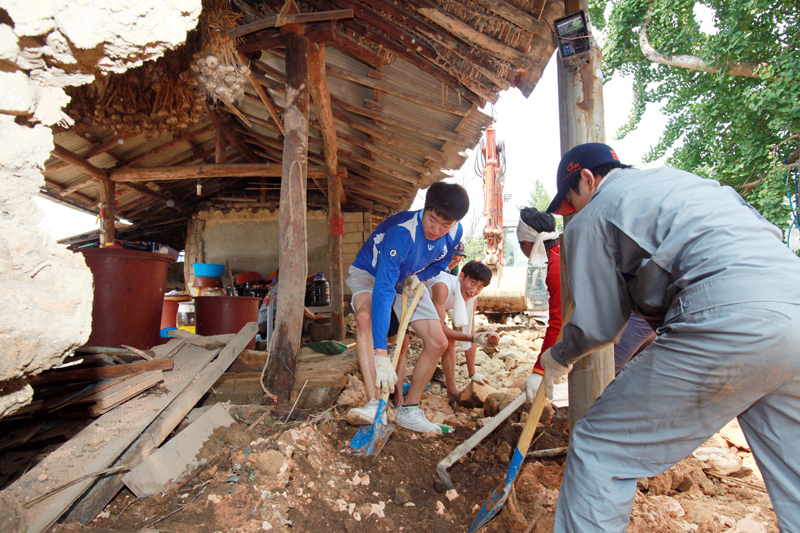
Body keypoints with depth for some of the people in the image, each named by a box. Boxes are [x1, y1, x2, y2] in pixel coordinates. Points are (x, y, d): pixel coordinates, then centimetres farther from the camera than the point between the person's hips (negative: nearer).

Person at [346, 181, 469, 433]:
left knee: (438, 342, -8)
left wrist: (418, 276, -20)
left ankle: (409, 410, 6)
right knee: (366, 316, -39)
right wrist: (381, 355, -52)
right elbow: (383, 290, -46)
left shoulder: (455, 233, -19)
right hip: (370, 273, -5)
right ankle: (375, 403, -37)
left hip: (409, 281, 5)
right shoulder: (401, 232, -39)